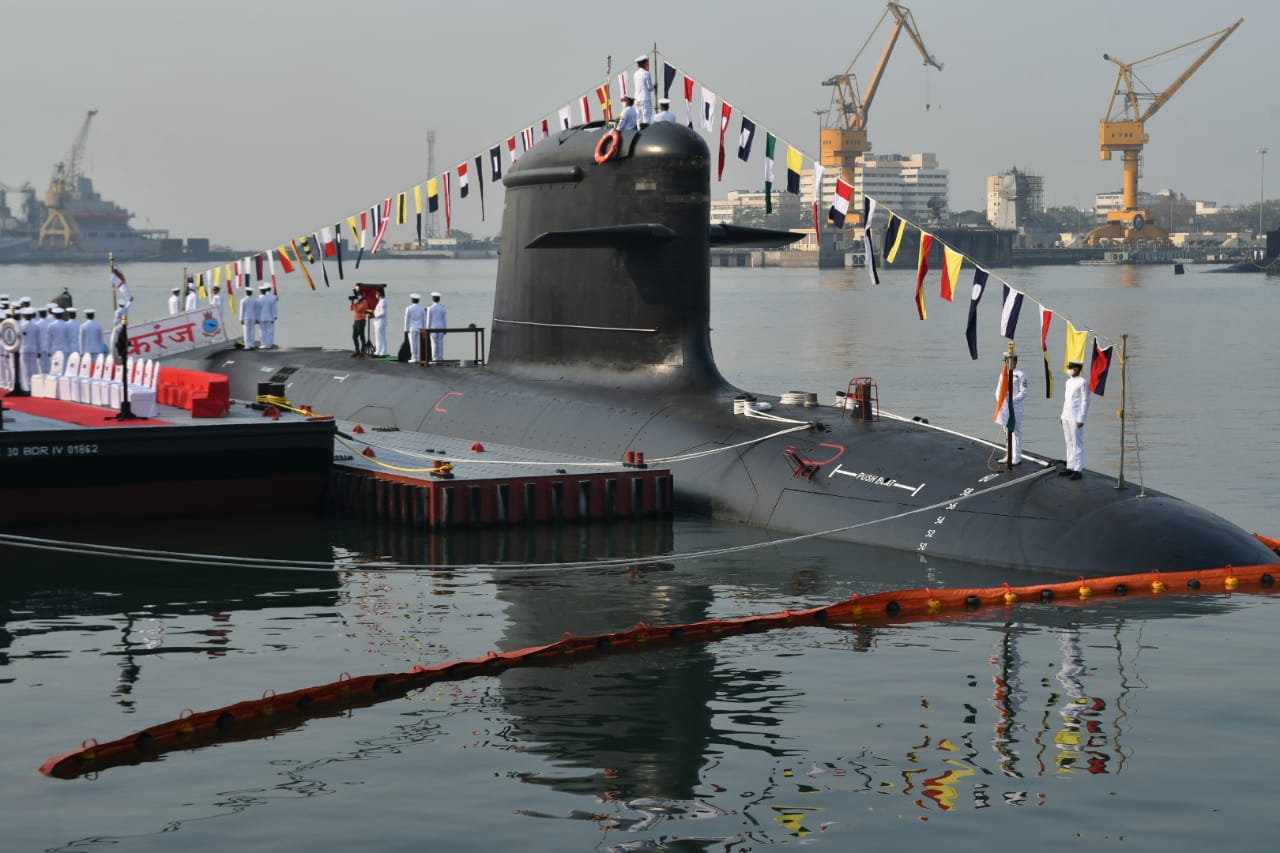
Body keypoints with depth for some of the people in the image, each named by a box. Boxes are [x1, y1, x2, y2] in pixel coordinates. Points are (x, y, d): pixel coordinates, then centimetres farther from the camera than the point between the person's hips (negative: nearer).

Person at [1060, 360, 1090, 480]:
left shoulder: (1082, 383, -11)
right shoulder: (1068, 382, 14)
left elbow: (1085, 402, -12)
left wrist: (1081, 419, -15)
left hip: (1076, 418, -8)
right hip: (1066, 416, 8)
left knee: (1077, 443, -5)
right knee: (1069, 443, 12)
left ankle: (1078, 470, -4)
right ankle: (1070, 467, 18)